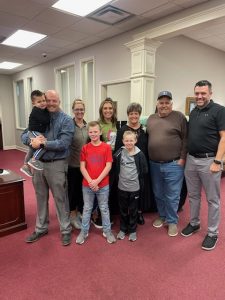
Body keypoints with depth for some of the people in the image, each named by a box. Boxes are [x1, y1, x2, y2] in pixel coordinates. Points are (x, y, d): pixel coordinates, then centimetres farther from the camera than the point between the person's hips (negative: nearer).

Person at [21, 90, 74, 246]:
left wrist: (43, 143, -22)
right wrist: (32, 140, -20)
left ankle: (66, 230, 25)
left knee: (60, 199, 6)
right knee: (41, 198, 18)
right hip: (38, 163, 5)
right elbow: (24, 135, 3)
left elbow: (64, 143, -19)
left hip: (56, 164, -5)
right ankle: (41, 228, 38)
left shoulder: (66, 120, -8)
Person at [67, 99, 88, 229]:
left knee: (83, 189, 15)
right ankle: (73, 215, 27)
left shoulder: (88, 126, 6)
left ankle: (81, 212, 34)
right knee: (72, 189, 9)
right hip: (72, 164, -4)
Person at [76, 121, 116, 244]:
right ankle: (84, 231, 29)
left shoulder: (106, 147, -5)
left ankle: (107, 231, 28)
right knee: (87, 208, 14)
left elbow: (108, 166, -9)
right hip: (87, 185, 1)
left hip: (103, 185, -1)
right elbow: (82, 167, -3)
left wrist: (97, 181, -15)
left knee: (104, 208, 13)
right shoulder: (85, 148, -1)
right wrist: (90, 181, -13)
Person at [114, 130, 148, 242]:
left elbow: (144, 170, -4)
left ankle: (132, 230, 31)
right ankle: (123, 229, 34)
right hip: (122, 187, 2)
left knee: (133, 210, 14)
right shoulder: (119, 153, -5)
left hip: (135, 187, -1)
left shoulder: (139, 154, -9)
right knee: (123, 210, 17)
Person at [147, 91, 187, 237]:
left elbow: (185, 139, -7)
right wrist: (149, 158, 10)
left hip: (173, 165, -5)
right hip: (154, 164, 5)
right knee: (158, 194, 18)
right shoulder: (151, 119, 10)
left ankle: (172, 221, 26)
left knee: (172, 196, 6)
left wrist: (182, 159, -11)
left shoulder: (179, 117, -5)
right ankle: (162, 216, 38)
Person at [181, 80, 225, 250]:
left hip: (209, 161, -6)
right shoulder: (193, 112, 12)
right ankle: (194, 223, 35)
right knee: (193, 195, 17)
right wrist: (184, 157, 11)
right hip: (191, 160, 6)